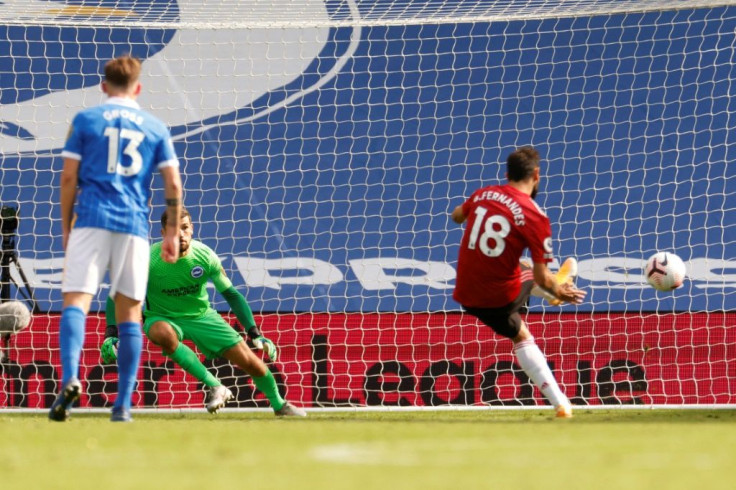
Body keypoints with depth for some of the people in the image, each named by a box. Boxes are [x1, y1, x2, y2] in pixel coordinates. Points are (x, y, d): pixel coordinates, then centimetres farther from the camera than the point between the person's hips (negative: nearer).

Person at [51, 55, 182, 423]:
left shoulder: (85, 120, 8)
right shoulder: (155, 128, 13)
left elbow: (69, 176, 3)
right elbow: (173, 184, 7)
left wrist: (66, 227, 11)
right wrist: (172, 234, 13)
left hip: (91, 220, -2)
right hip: (134, 226, 2)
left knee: (75, 302, -8)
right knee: (129, 313, 9)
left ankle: (70, 378, -34)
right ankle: (123, 404, 6)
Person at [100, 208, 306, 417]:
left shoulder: (205, 256, -15)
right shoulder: (149, 260, -23)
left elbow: (231, 295, -5)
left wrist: (256, 334, -11)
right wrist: (110, 335, -27)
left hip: (202, 316, 2)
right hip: (163, 318, -2)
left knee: (250, 361, -6)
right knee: (164, 334, -41)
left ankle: (279, 405, 25)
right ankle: (215, 387, -32)